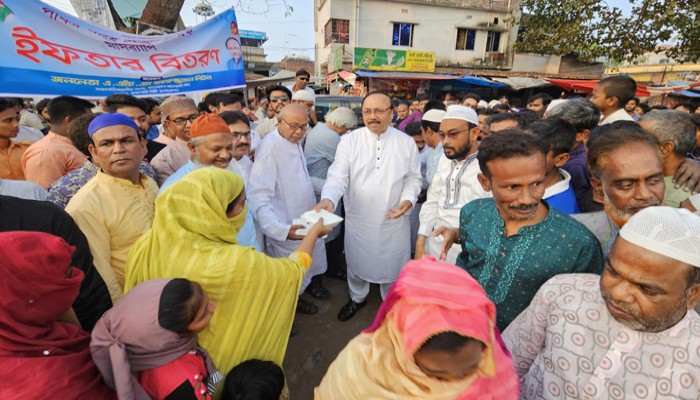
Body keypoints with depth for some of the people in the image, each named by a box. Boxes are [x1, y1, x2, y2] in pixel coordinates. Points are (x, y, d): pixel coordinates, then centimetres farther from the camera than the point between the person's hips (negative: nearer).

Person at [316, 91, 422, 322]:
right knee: (356, 262, 20)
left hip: (394, 220, 1)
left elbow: (413, 178, 4)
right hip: (358, 218, 0)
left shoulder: (406, 143, -3)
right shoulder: (349, 141, -8)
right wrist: (328, 198, -34)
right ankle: (357, 297, 49)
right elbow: (338, 176, -15)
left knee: (392, 264, 17)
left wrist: (408, 200, -15)